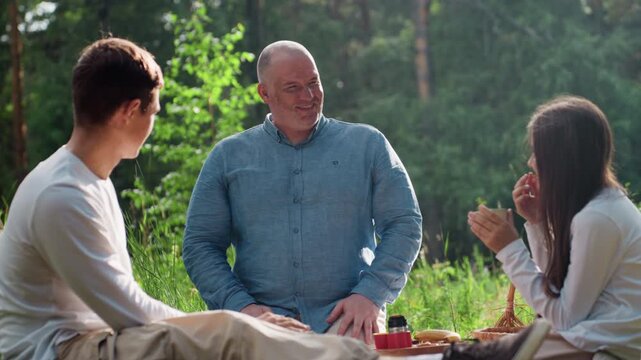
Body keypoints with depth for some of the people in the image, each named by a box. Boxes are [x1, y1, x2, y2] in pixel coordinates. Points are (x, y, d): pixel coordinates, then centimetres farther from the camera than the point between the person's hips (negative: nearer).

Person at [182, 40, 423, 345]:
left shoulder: (367, 145, 13)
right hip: (264, 320, -1)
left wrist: (370, 294, -7)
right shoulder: (228, 157, 14)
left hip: (347, 319, 1)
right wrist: (240, 304, -6)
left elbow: (404, 226, 9)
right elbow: (199, 245, 11)